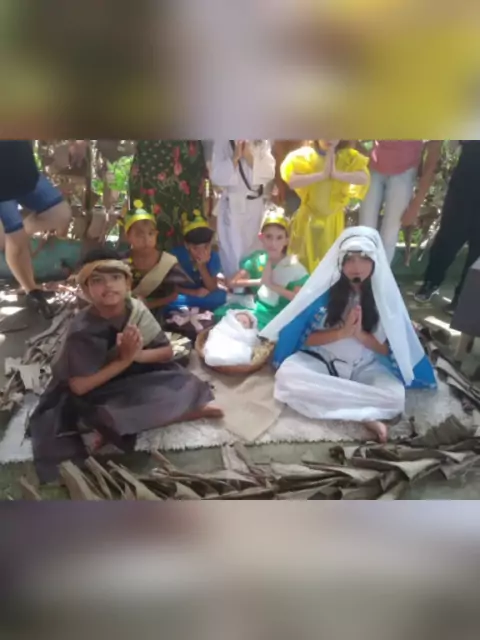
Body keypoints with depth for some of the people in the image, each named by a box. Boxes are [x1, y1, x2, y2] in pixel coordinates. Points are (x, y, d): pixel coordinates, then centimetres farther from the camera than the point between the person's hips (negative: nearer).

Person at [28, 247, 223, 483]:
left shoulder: (136, 309, -14)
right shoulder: (83, 330, -24)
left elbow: (167, 352, -7)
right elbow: (78, 386, -24)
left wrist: (137, 354, -26)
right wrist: (124, 359, -27)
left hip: (134, 379, 4)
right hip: (95, 395, -4)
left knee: (181, 383, -15)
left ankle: (117, 426, -13)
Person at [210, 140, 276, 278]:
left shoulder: (262, 142, 3)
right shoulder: (222, 142, -4)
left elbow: (269, 172, -6)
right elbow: (216, 176, -10)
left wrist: (250, 157, -19)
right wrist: (235, 157, -22)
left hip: (255, 205, 3)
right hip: (231, 205, -2)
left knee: (252, 250, 15)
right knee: (232, 251, -1)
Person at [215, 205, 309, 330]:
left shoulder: (294, 267, -8)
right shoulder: (257, 260, 3)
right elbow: (232, 283, -3)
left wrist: (272, 285, -23)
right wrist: (259, 281, -15)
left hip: (279, 318, -5)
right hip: (256, 310, 5)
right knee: (223, 312, -15)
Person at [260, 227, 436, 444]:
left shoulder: (385, 296, -5)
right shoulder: (324, 290, -8)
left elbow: (388, 349, -2)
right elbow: (307, 338, -5)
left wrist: (361, 334, -20)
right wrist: (342, 332, -20)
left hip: (364, 367, 0)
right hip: (322, 360, 1)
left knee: (395, 395, -29)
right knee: (287, 375, -32)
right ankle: (365, 415, -27)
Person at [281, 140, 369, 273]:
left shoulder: (349, 157, -5)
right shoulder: (302, 156, -10)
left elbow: (364, 179, -21)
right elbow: (292, 182, -26)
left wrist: (337, 174, -32)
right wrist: (322, 174, -31)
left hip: (333, 219, 2)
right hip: (309, 217, -1)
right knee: (304, 263, 8)